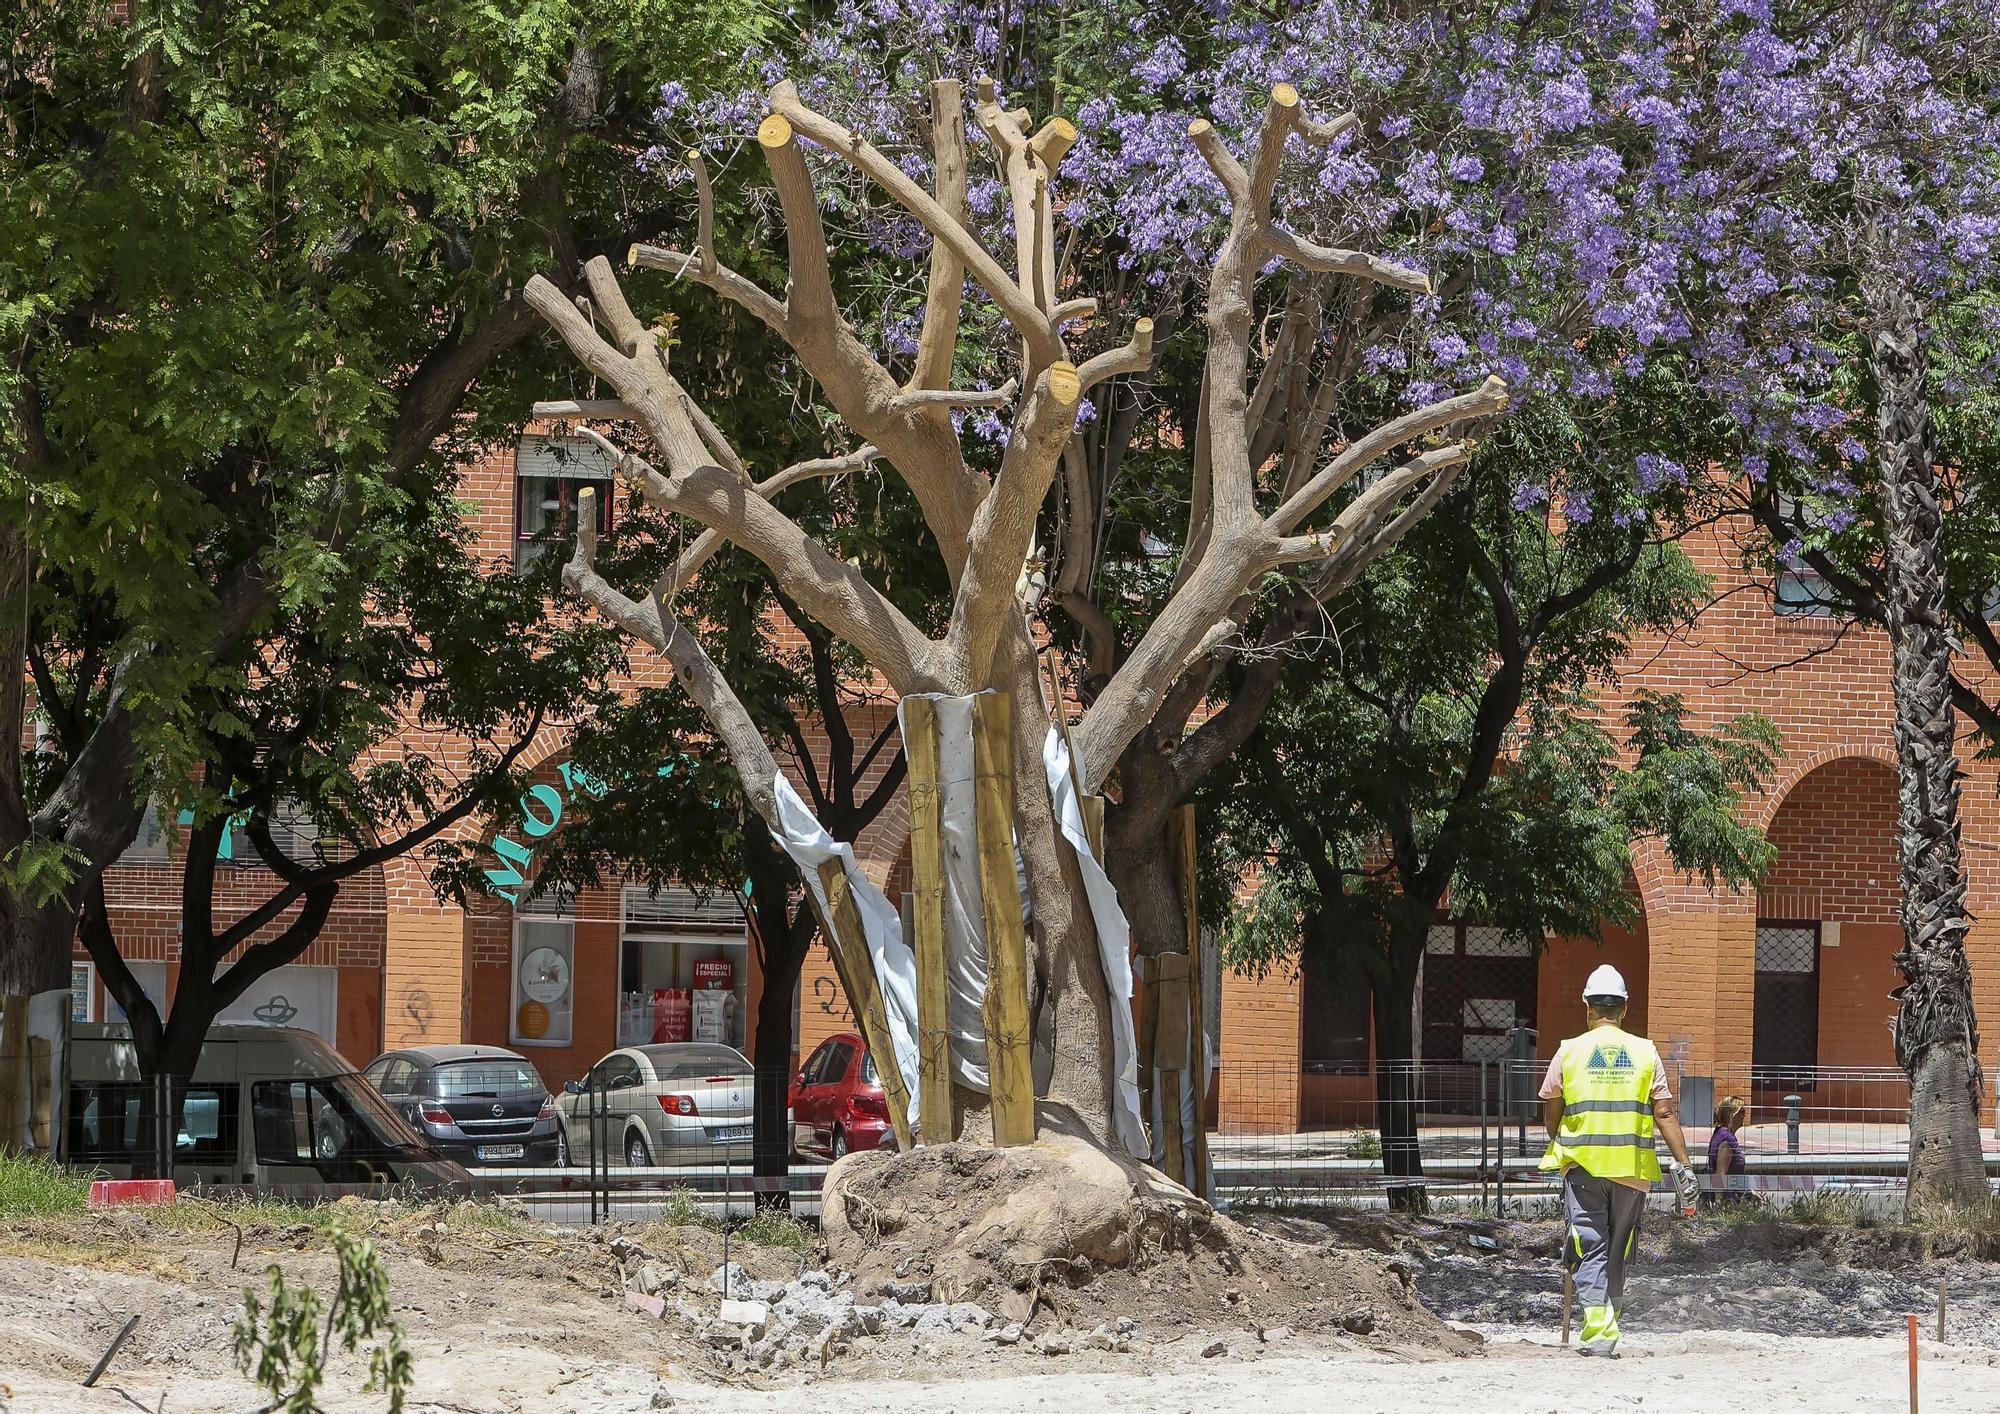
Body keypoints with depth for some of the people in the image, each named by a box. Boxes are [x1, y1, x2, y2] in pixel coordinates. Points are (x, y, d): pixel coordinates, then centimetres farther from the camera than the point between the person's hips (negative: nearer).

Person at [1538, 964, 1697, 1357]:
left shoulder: (1569, 1051, 0)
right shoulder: (1645, 1052, 2)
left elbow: (1550, 1114, 8)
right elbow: (1665, 1114, -2)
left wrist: (1559, 1146, 27)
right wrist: (1683, 1166, -1)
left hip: (1582, 1163, -1)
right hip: (1633, 1168, 2)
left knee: (1590, 1249, -3)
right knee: (1619, 1251, 14)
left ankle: (1600, 1329, -17)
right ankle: (1606, 1324, 23)